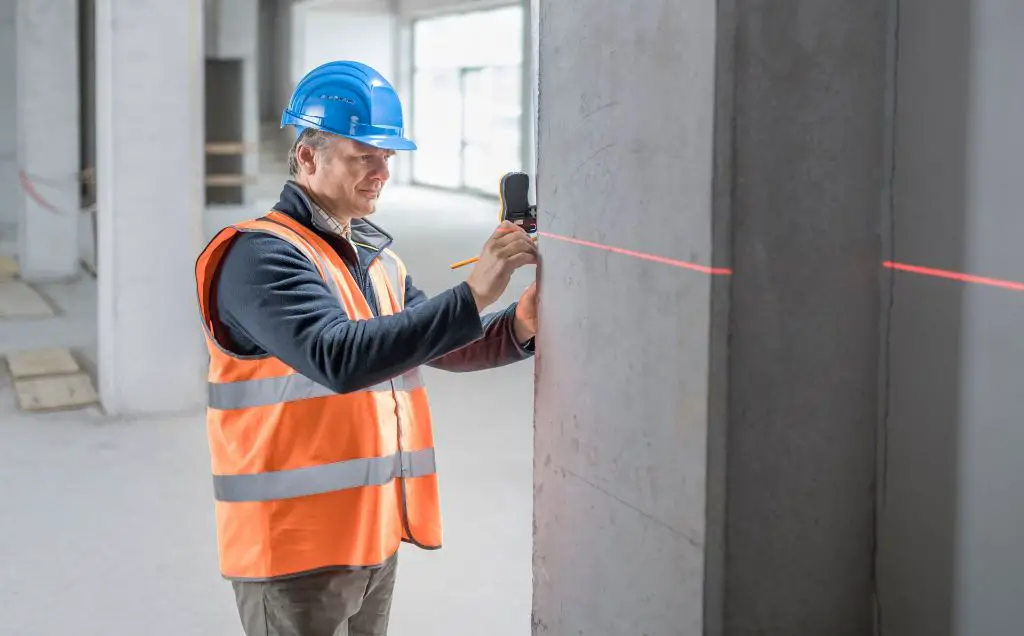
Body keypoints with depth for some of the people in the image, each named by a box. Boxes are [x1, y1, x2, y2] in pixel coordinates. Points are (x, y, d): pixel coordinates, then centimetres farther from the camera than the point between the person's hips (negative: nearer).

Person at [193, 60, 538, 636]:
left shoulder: (374, 250, 11)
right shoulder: (261, 256, -17)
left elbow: (438, 342, 13)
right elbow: (340, 358, -31)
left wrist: (518, 327, -7)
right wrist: (472, 295, -33)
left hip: (376, 536, 8)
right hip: (295, 548, -8)